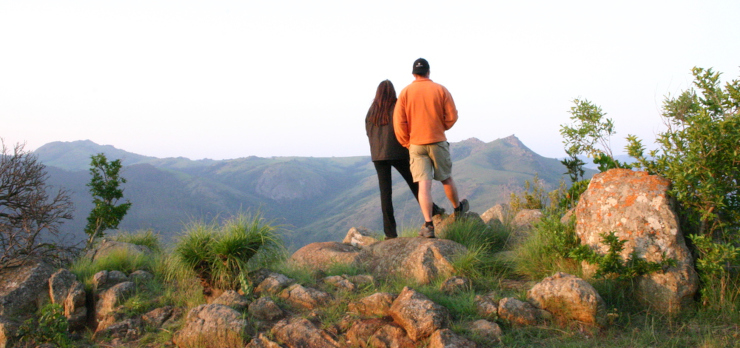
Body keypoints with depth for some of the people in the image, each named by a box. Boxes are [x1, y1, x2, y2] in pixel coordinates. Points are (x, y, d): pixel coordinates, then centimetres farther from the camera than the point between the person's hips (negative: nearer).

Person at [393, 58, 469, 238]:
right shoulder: (440, 89, -2)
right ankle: (458, 209, 38)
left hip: (416, 144, 0)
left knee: (423, 184, -4)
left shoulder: (406, 92, -1)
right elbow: (452, 116, -2)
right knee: (446, 179, 17)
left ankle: (428, 225, -11)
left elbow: (399, 121, -5)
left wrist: (406, 142, 7)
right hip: (438, 141, 0)